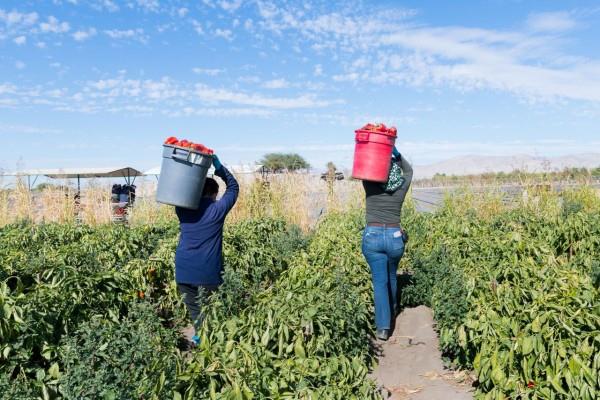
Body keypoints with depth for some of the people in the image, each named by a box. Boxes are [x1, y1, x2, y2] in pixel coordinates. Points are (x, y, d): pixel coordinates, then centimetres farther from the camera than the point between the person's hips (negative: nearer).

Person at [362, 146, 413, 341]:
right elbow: (408, 170, 20)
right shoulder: (401, 188, 1)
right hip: (395, 237, 2)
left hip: (372, 237, -2)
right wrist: (396, 155, 9)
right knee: (391, 276, 25)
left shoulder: (370, 186, -4)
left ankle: (383, 327, -5)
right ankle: (391, 311, 47)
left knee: (380, 281, 0)